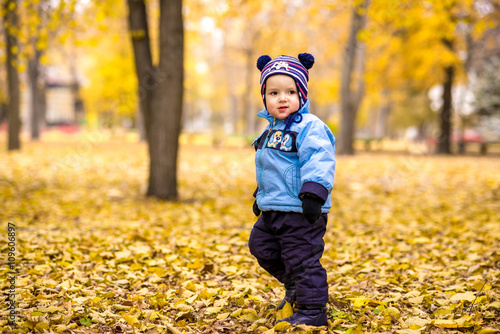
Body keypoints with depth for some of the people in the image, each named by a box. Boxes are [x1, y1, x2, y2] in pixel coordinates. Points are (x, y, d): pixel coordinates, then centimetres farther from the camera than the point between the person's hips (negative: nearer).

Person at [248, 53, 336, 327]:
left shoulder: (309, 127, -14)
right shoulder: (272, 131, 15)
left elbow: (319, 162, -25)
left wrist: (313, 194, -34)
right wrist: (261, 194, 29)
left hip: (300, 211, -10)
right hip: (272, 210, 10)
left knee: (302, 260, -5)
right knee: (260, 245, 21)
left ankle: (312, 311, 8)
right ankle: (294, 285, 38)